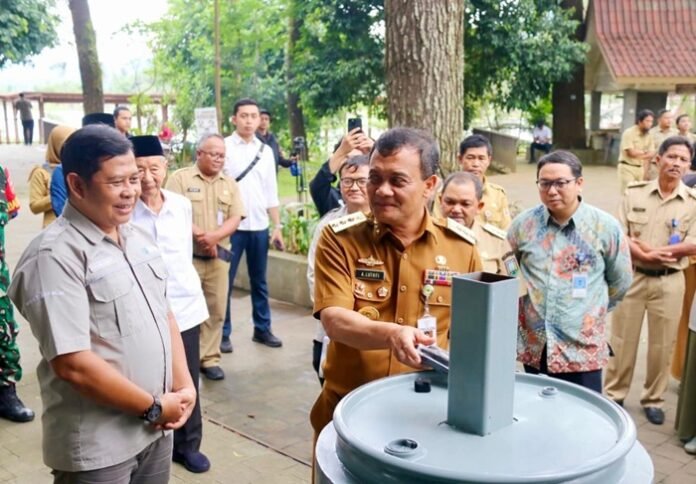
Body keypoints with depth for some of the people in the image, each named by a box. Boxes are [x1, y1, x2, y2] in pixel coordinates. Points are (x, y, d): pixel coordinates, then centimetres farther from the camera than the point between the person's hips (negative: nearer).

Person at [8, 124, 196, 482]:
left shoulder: (138, 237, 6)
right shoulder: (54, 256, -19)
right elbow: (72, 363, -23)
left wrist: (183, 385, 1)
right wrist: (153, 407, -14)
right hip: (97, 447, -7)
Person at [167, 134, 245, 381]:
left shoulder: (230, 183, 11)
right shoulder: (180, 178, -2)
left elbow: (235, 218, 3)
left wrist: (214, 236, -14)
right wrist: (199, 236, -15)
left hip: (218, 256, 4)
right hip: (186, 255, -4)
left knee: (216, 309, 6)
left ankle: (209, 358, 17)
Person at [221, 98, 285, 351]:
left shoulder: (266, 151, 9)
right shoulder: (224, 147, -4)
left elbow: (271, 193, 12)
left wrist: (277, 226, 9)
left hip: (259, 226, 4)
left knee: (259, 281, 13)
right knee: (225, 281, 4)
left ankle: (262, 328, 25)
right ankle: (222, 332, 15)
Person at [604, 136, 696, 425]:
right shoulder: (634, 193, 1)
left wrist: (651, 249, -16)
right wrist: (644, 255, -19)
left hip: (669, 282, 0)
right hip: (632, 277, 0)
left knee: (662, 345, 9)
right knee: (622, 340, 8)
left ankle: (653, 400, 26)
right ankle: (614, 394, 23)